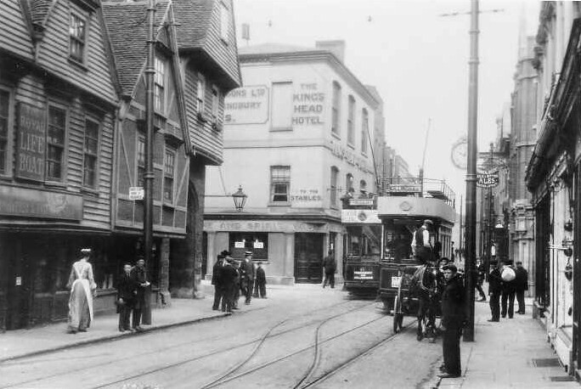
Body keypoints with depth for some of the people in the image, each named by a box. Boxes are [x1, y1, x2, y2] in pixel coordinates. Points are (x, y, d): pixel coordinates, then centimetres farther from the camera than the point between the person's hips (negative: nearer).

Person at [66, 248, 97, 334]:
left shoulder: (75, 264, 6)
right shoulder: (88, 265, -4)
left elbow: (71, 277, 11)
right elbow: (90, 278, -4)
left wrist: (70, 286, 21)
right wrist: (93, 289, 2)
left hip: (76, 285, 3)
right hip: (85, 285, -3)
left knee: (74, 307, 2)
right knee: (85, 307, 9)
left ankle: (73, 327, -9)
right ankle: (82, 326, 12)